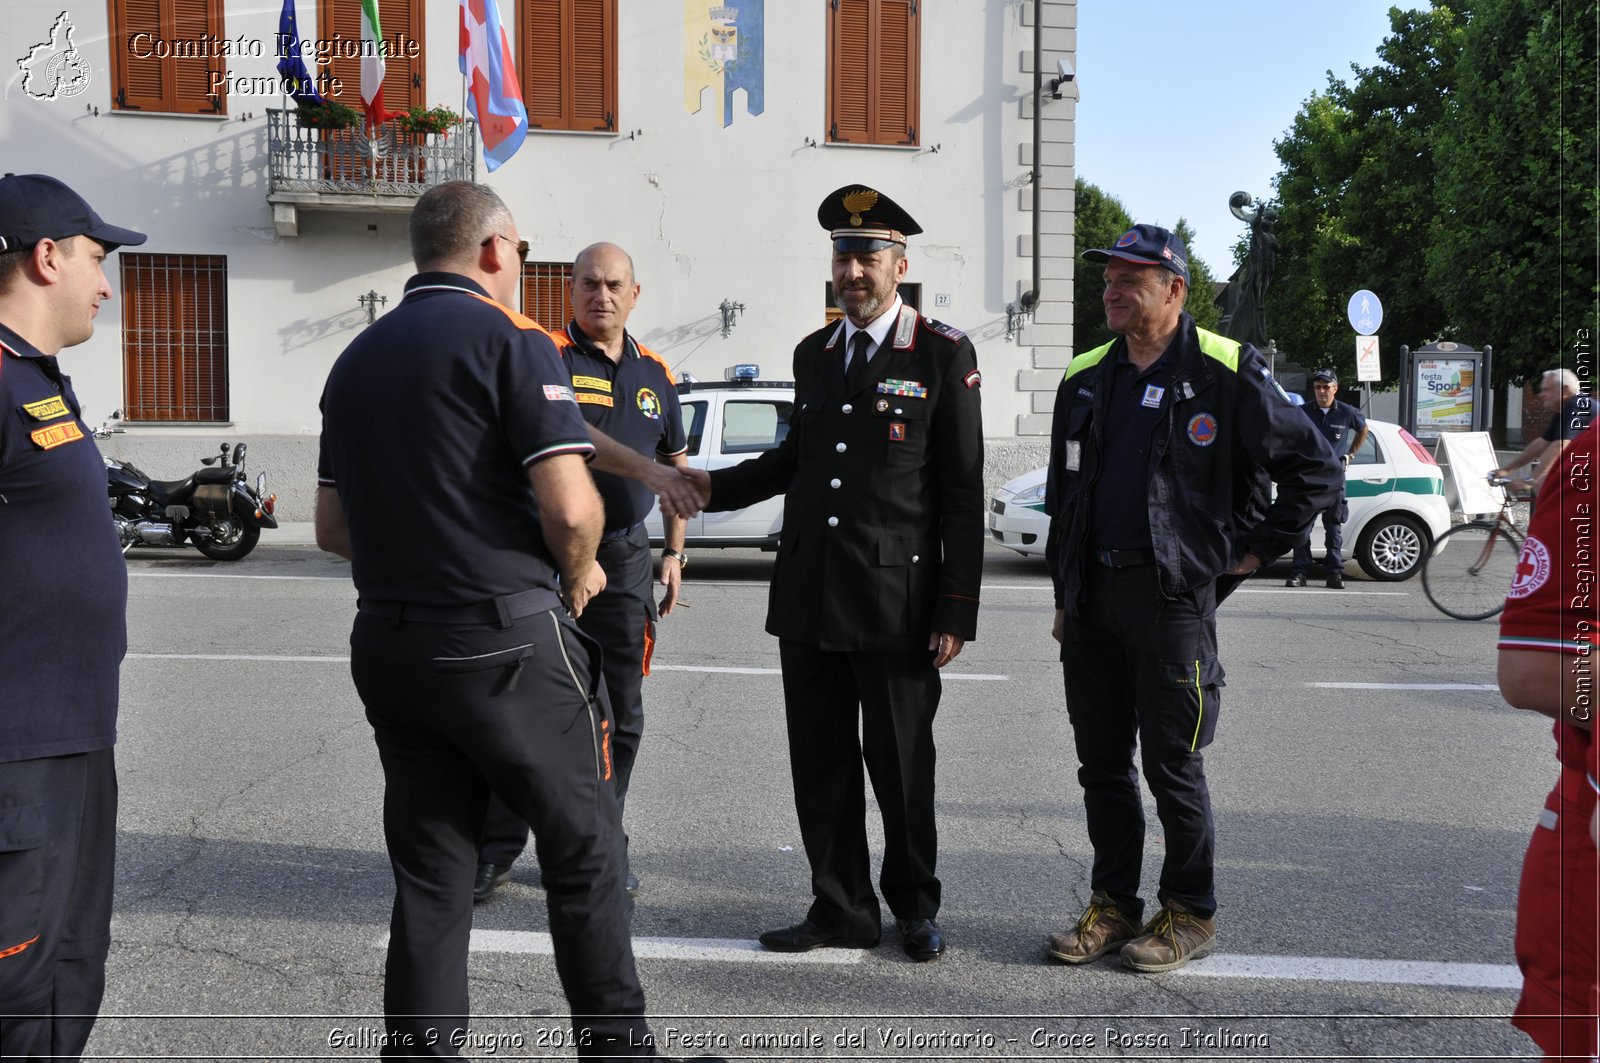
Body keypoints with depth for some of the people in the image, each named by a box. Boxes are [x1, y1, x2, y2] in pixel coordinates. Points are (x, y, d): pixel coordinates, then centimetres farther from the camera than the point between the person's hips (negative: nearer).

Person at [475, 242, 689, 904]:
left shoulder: (655, 374, 12)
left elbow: (675, 468, 21)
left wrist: (674, 553, 15)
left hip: (626, 560, 5)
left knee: (620, 717, 10)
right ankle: (497, 850, 14)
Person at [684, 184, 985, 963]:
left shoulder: (943, 355, -4)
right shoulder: (813, 353, 13)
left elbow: (963, 492, -6)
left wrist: (956, 610, -11)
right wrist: (712, 485, 12)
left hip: (894, 600, -5)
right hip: (808, 598, 5)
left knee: (901, 764, 7)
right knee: (820, 763, 10)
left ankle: (914, 906, 27)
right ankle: (842, 910, 24)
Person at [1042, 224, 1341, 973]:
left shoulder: (1224, 375, -6)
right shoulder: (1086, 379, 12)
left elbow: (1316, 469, -2)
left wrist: (1253, 552, -1)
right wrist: (1064, 595, 15)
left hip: (1174, 597, -5)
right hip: (1092, 598, 6)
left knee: (1173, 768, 2)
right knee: (1102, 765, 11)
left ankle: (1190, 914, 18)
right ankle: (1113, 906, 24)